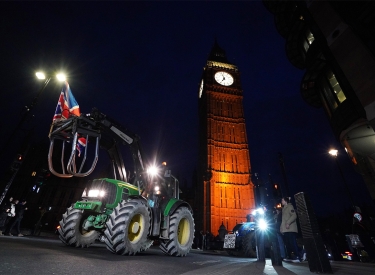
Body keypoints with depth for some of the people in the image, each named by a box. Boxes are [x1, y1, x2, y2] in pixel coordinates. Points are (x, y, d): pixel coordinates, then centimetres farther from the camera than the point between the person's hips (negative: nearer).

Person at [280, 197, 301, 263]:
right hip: (286, 229, 9)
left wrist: (288, 223, -24)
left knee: (293, 243, -10)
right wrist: (282, 228, 18)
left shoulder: (290, 206, -3)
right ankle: (291, 257, 15)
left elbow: (294, 216, -17)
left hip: (290, 229, -9)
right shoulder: (284, 208, 22)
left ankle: (297, 257, -9)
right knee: (288, 244, 9)